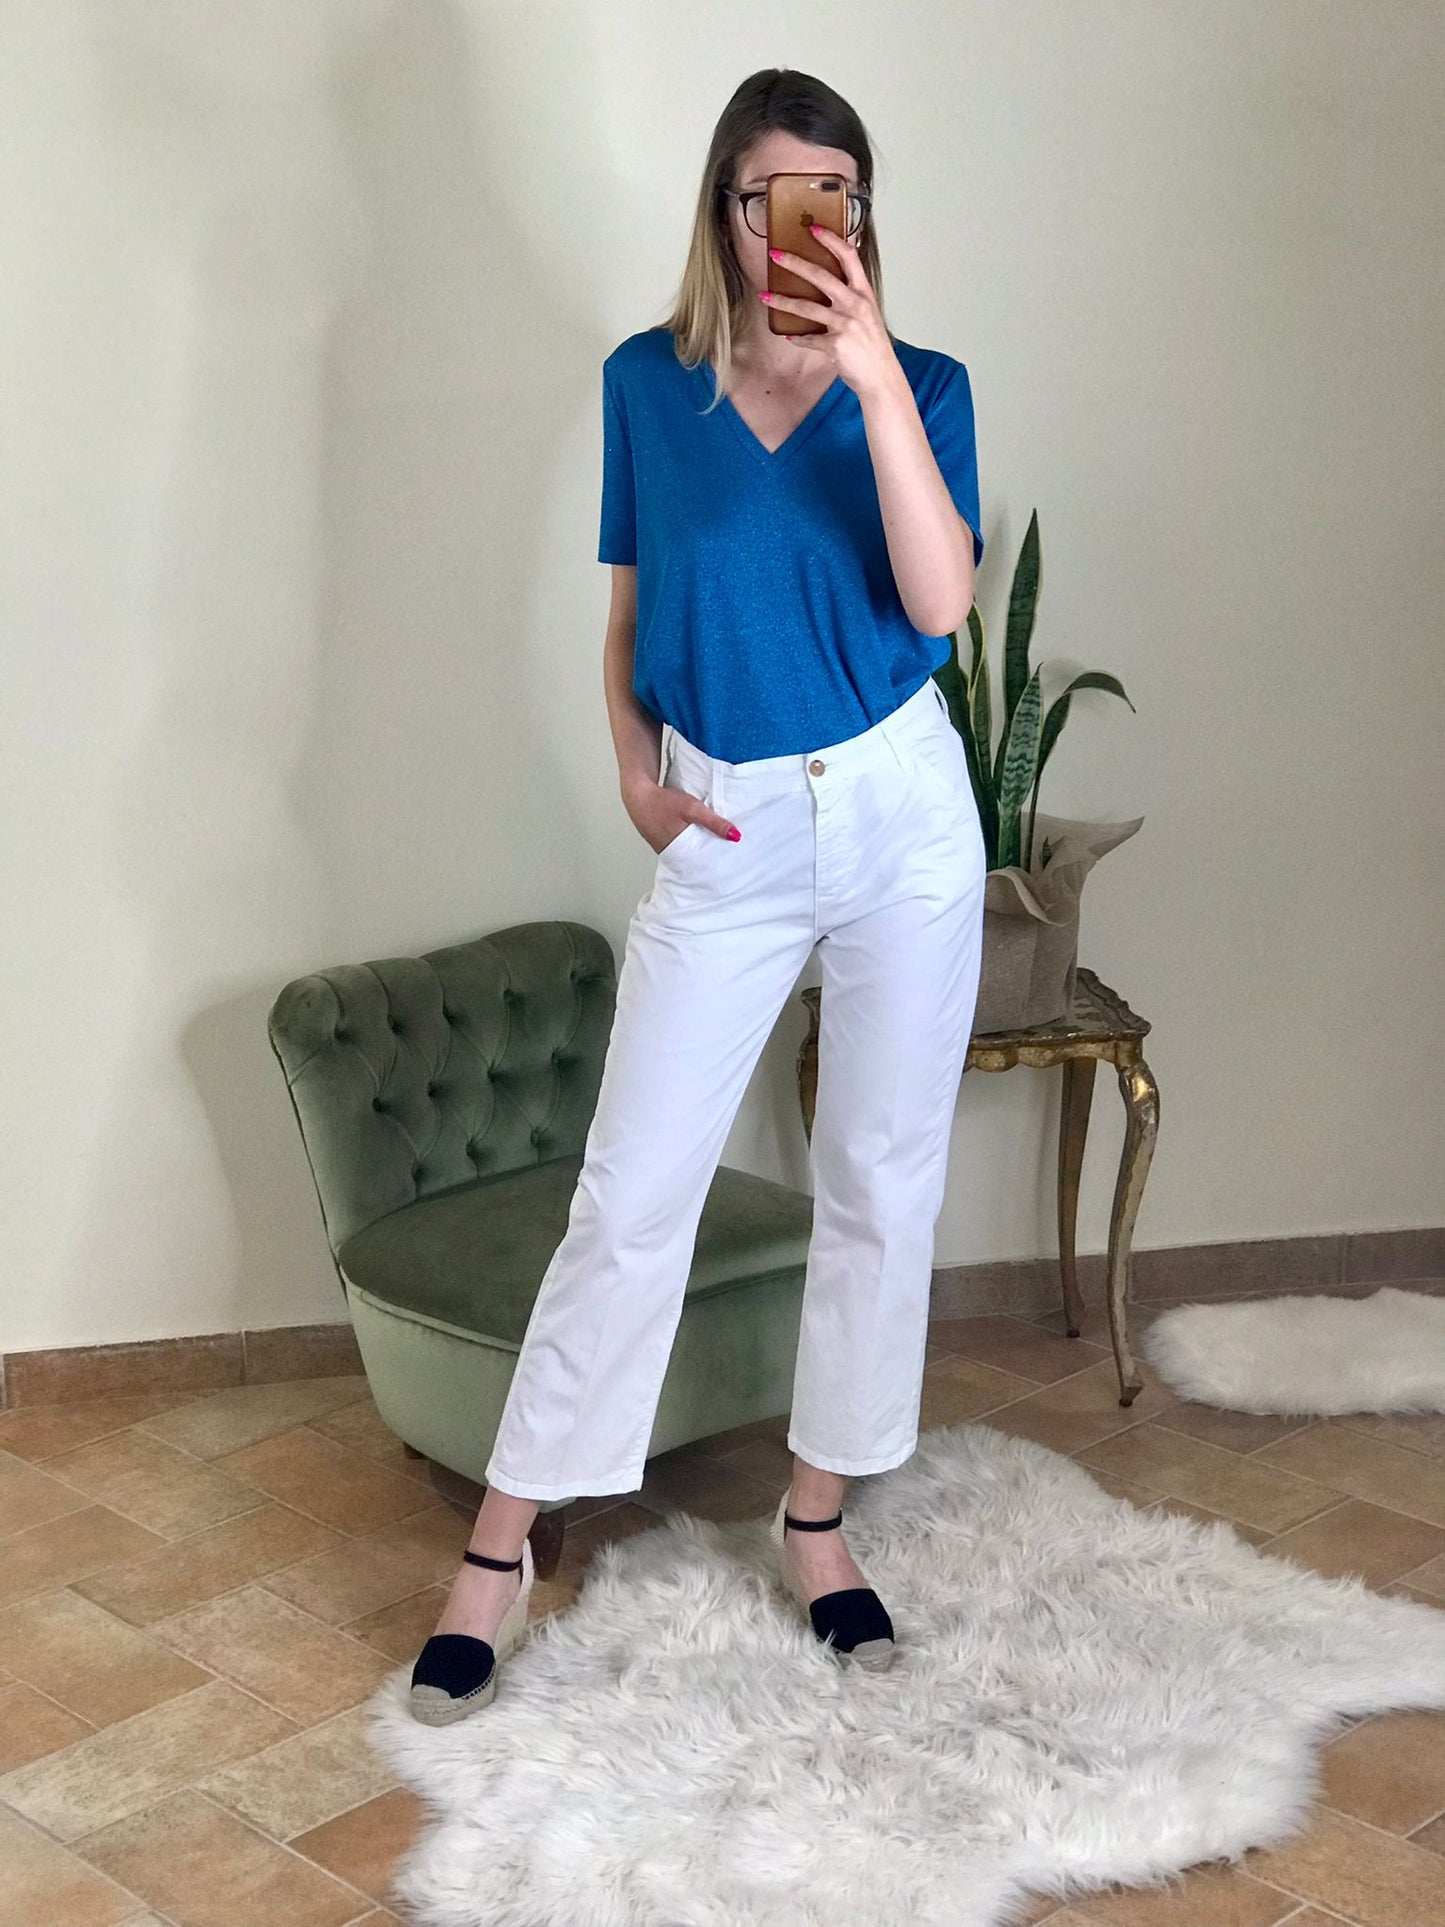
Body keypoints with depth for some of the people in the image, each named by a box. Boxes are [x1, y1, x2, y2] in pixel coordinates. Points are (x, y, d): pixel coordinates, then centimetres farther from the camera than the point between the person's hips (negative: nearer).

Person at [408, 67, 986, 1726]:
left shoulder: (919, 386, 0)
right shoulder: (647, 383, 3)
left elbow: (940, 606, -16)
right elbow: (629, 610, 10)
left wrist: (875, 376, -23)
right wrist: (636, 778, -4)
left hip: (898, 810, 1)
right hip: (726, 834, 0)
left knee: (881, 1183, 8)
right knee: (629, 1195, -1)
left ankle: (818, 1519, 25)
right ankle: (498, 1548, 10)